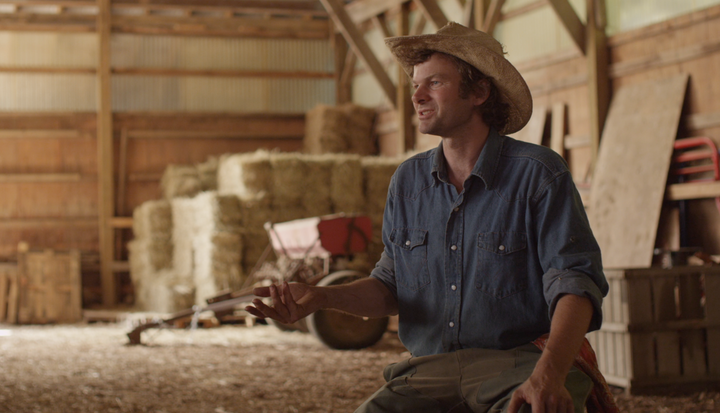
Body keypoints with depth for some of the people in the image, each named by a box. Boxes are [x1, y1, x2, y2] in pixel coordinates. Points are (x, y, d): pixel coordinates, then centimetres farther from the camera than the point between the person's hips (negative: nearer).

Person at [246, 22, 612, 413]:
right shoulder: (408, 180, 12)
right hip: (431, 366, 5)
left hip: (519, 363, -4)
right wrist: (319, 297, -2)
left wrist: (549, 375, -28)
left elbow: (574, 282, -11)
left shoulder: (537, 173, -4)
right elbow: (391, 284, 18)